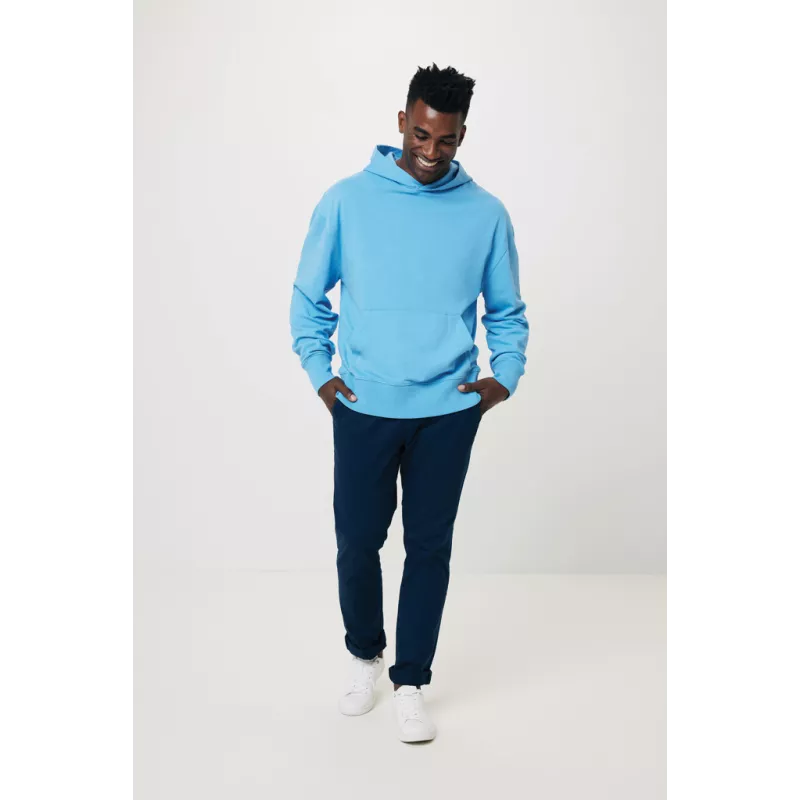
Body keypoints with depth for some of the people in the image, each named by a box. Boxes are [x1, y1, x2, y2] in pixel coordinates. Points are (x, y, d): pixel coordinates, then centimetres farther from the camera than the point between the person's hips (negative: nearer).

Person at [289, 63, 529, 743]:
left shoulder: (487, 214, 2)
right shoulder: (348, 200, -1)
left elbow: (507, 312, 11)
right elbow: (309, 297, 6)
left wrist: (505, 377, -2)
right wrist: (319, 373, -2)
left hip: (449, 411, 1)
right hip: (364, 408, 0)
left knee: (430, 548, 8)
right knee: (357, 541, 8)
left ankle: (411, 682, 25)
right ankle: (365, 654, 36)